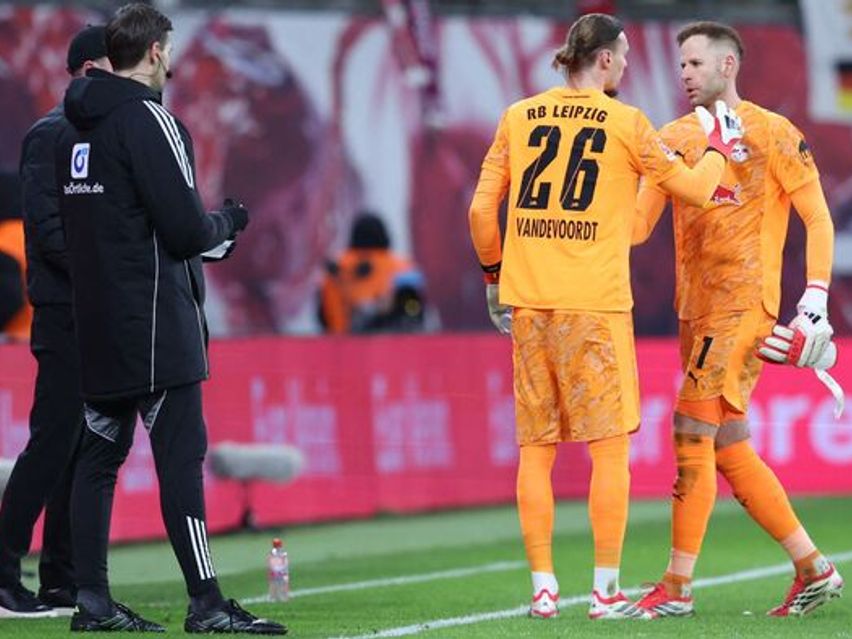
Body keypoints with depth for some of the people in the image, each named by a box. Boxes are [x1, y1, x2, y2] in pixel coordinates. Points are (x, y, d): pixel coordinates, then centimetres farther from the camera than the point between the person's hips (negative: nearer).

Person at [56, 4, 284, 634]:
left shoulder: (79, 126, 13)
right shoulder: (148, 119, -12)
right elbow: (185, 227, -17)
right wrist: (226, 223, 5)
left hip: (95, 318, 9)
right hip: (155, 320, -9)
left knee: (99, 454, 10)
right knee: (180, 455, -8)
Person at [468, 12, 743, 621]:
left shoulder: (519, 118, 8)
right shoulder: (625, 122, -2)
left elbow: (482, 210, 7)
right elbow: (695, 188, 5)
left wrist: (495, 274, 21)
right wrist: (719, 148, 24)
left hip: (528, 299, 4)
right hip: (595, 301, -4)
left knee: (535, 449, 7)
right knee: (610, 447, 1)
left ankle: (543, 588, 6)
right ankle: (606, 591, -2)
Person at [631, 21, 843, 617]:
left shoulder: (771, 134, -3)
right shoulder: (675, 138, 14)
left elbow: (818, 217, -4)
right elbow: (638, 225, 10)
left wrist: (816, 299, -13)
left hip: (743, 303, -7)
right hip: (695, 306, 7)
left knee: (692, 435, -12)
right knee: (730, 450, 8)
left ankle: (677, 586, -8)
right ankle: (814, 569, 17)